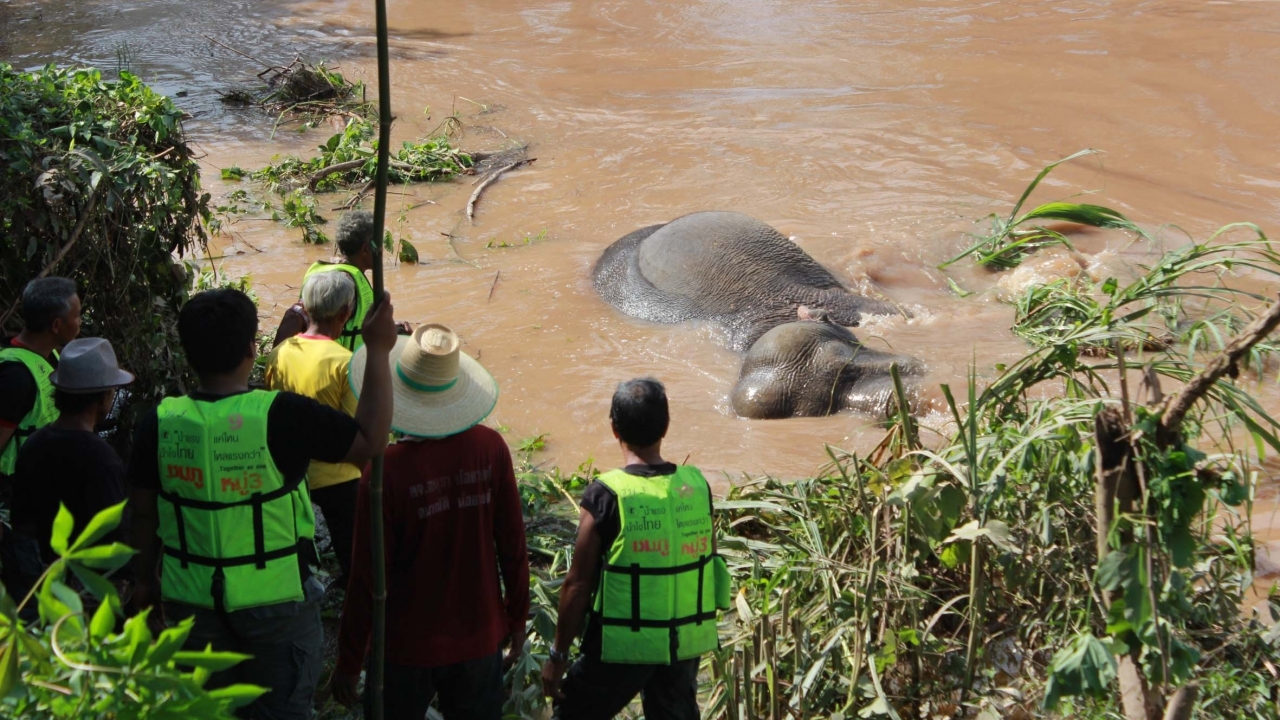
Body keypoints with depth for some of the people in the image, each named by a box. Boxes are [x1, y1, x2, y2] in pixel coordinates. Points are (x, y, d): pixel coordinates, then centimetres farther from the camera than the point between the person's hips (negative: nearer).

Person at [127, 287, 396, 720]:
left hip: (192, 601, 3)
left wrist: (146, 580, 19)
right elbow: (371, 441, -14)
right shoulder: (281, 417, -21)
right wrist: (378, 351, -7)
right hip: (275, 602, -3)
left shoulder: (159, 424, -9)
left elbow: (143, 513, 2)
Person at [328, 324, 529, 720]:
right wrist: (517, 620, 11)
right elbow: (513, 545, -5)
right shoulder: (490, 448, -13)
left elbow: (368, 578, -15)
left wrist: (348, 662, -3)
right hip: (480, 639, 2)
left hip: (408, 646, -2)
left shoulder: (387, 470, -21)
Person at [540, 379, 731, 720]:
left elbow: (578, 584, -13)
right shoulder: (697, 486, -4)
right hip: (685, 643, 5)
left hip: (624, 646, -4)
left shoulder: (606, 495, -17)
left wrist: (558, 654, -2)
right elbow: (709, 565, 6)